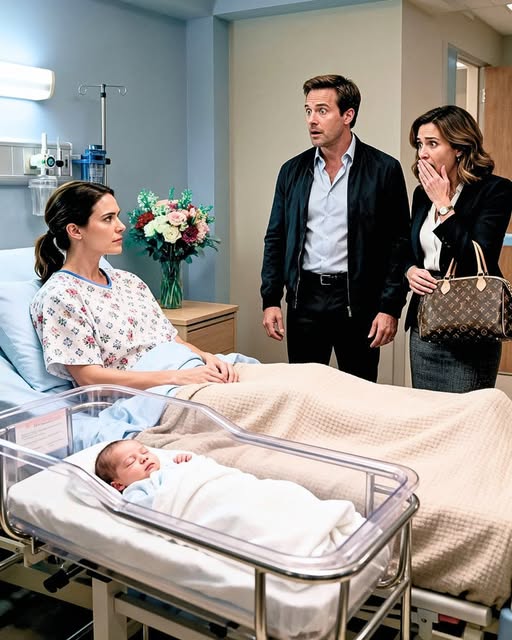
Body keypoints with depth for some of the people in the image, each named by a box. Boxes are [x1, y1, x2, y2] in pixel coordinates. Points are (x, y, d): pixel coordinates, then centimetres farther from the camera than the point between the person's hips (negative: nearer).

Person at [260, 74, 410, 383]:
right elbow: (276, 239, 10)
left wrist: (390, 308, -9)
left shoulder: (384, 169, -3)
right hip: (305, 299, 3)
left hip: (358, 302, -3)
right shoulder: (293, 170, 8)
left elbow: (400, 242, -4)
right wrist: (271, 300, 4)